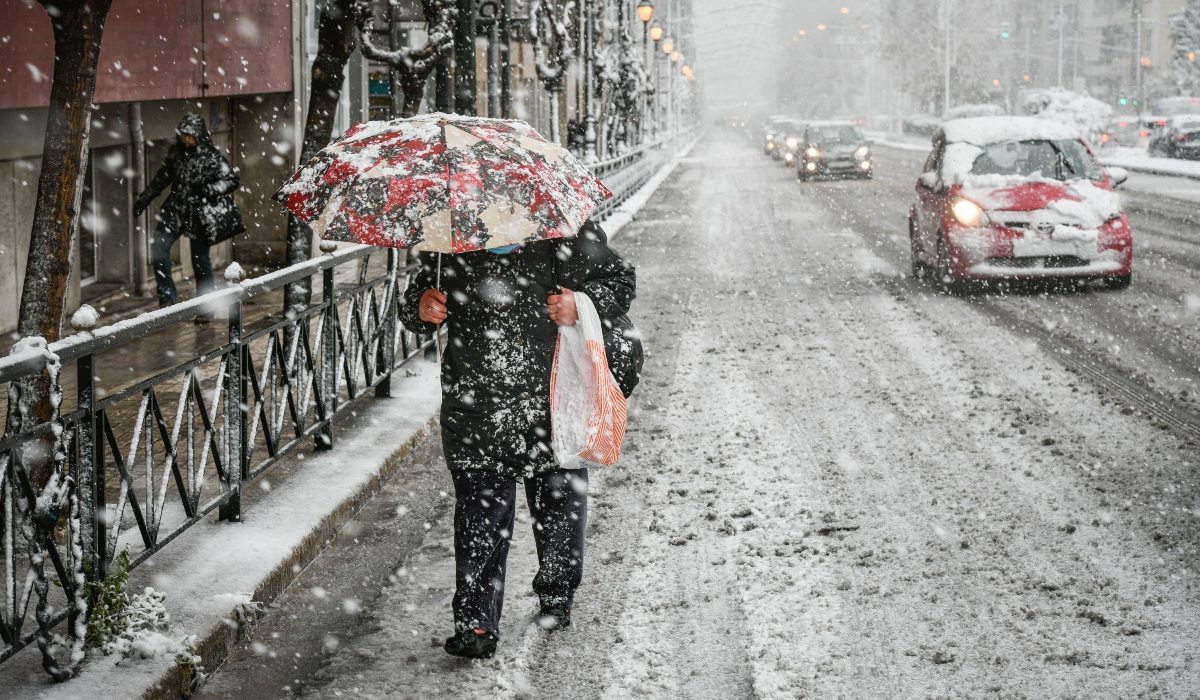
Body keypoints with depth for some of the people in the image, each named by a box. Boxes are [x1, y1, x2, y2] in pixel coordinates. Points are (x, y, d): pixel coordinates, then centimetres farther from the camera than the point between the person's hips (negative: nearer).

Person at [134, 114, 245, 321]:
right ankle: (167, 296, -6)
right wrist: (143, 199, 19)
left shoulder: (211, 156, -9)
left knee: (200, 259, 0)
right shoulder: (176, 152, 6)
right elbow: (162, 178, 18)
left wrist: (207, 190, -24)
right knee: (158, 245, -15)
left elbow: (232, 180, -10)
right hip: (176, 210, 5)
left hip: (199, 215, -4)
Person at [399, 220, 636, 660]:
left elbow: (621, 281, 5)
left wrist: (582, 302, -15)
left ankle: (557, 595, 37)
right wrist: (421, 308, -10)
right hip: (475, 410, 0)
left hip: (552, 405, 0)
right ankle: (475, 624, 0)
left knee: (559, 505, 13)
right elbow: (415, 310, 15)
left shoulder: (566, 232, -2)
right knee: (480, 512, -5)